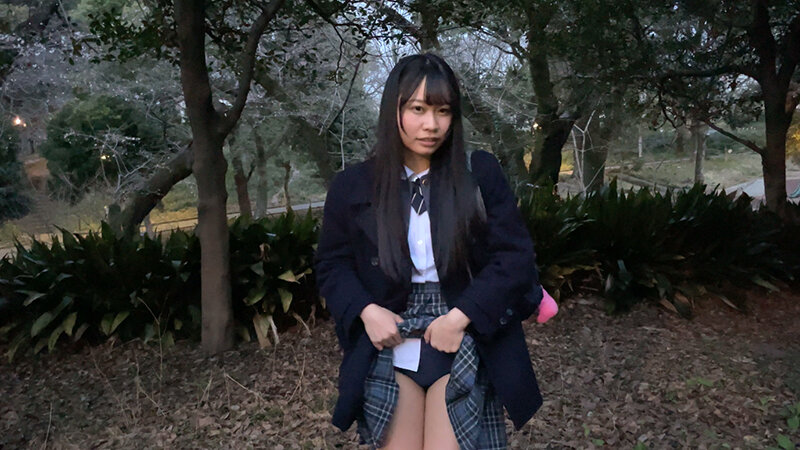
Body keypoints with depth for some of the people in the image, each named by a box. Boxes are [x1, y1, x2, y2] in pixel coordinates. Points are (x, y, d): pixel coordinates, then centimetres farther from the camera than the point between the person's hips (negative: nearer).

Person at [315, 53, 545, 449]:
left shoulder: (480, 173, -3)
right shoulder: (353, 186, -1)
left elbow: (516, 255, -5)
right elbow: (332, 265, 7)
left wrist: (461, 316, -14)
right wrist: (366, 311, -10)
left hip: (464, 346, -1)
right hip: (387, 349, 1)